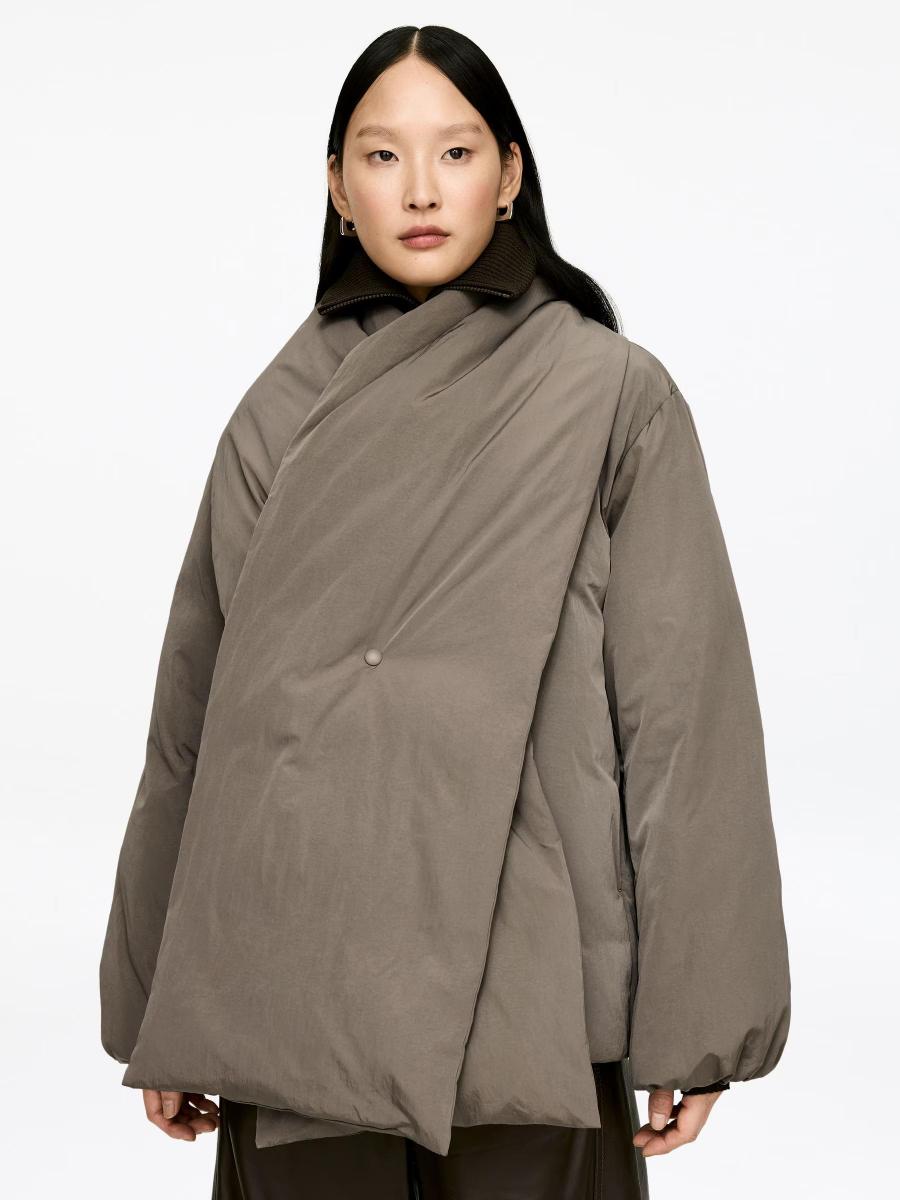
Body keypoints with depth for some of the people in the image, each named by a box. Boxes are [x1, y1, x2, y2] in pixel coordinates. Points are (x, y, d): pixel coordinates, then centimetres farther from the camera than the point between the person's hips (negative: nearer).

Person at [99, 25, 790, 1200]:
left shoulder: (614, 397, -1)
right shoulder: (284, 413, 8)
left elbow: (686, 707, -3)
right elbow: (195, 710, 11)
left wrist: (691, 1027, -6)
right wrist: (162, 1020, 10)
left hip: (521, 978, -2)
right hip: (294, 979, 3)